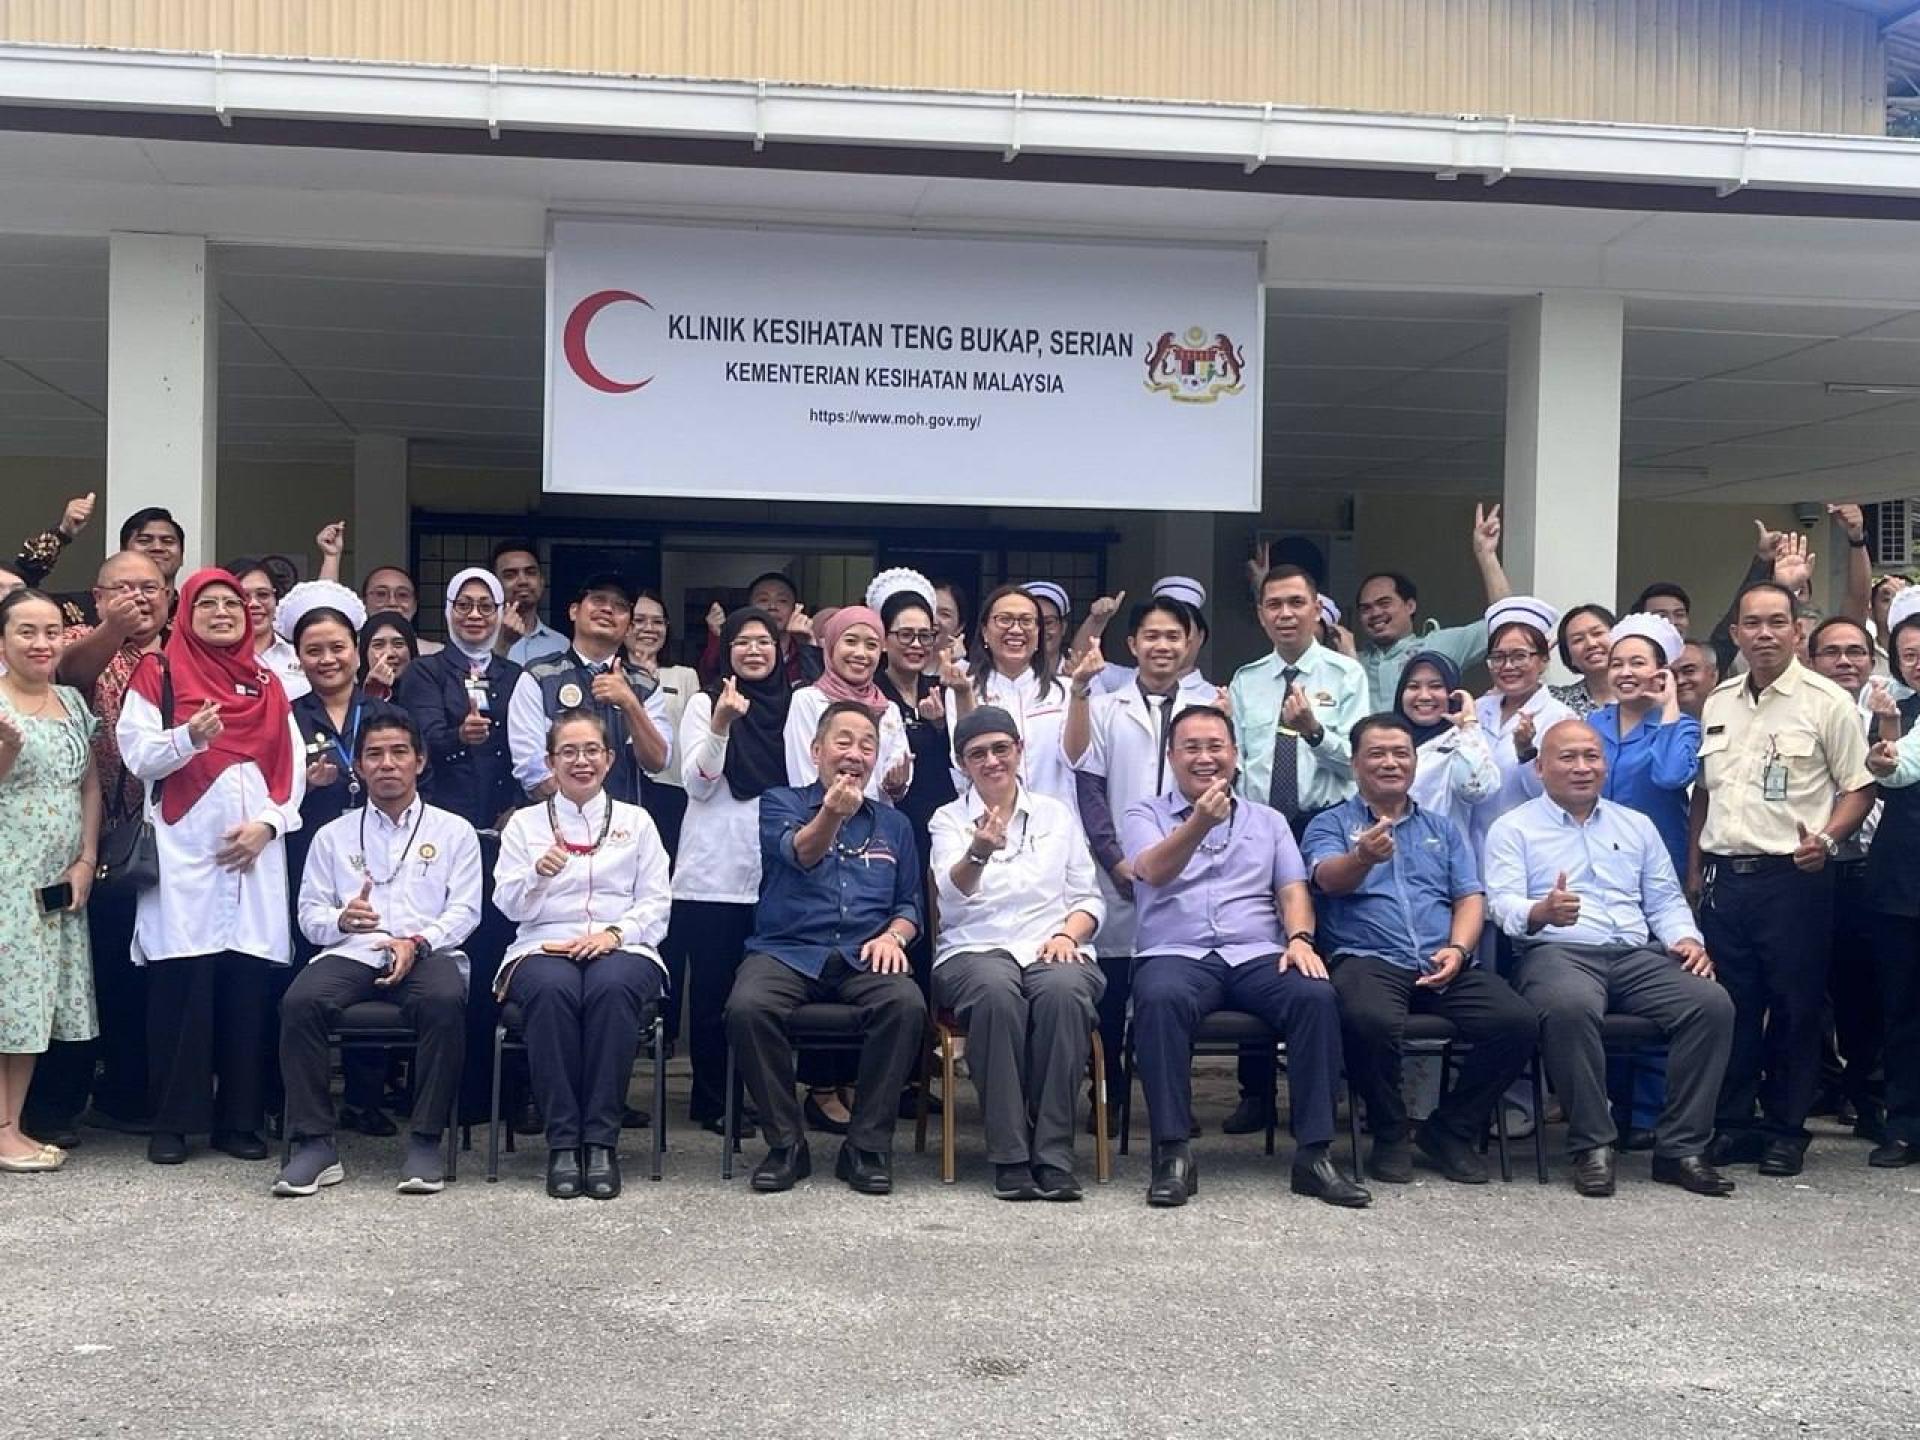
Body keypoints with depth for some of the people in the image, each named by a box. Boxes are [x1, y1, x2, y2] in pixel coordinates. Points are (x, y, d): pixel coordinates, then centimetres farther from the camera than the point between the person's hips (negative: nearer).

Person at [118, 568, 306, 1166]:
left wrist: (267, 822, -5)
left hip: (255, 855, 3)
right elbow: (138, 755, -4)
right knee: (180, 988, -5)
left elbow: (292, 767, 11)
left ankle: (239, 1117, 8)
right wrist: (190, 737, -23)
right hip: (183, 856, -3)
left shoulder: (267, 685, 17)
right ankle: (172, 1121, 2)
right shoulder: (158, 674, 6)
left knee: (247, 988, 1)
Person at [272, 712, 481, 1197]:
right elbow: (309, 915, 14)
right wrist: (341, 920, -10)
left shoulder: (453, 831, 16)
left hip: (428, 953, -2)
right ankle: (314, 1144, -24)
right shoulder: (334, 835, 20)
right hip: (352, 952, 2)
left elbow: (465, 909, 5)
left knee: (444, 1001, -37)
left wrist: (417, 942, -13)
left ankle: (425, 1141, -27)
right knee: (299, 1002, -31)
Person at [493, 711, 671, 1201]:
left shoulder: (636, 821, 18)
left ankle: (602, 1141, -32)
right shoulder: (524, 823, 17)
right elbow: (510, 905, 9)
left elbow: (656, 903, 10)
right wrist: (538, 873, -13)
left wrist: (615, 932, -9)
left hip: (621, 947, 0)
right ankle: (562, 1141, -31)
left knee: (614, 987, -37)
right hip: (544, 946, 0)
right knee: (552, 989, -37)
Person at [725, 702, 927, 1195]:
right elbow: (798, 852, -12)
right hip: (787, 950, -2)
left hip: (864, 956, 2)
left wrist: (894, 935, -3)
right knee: (747, 1007, -34)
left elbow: (910, 905, 22)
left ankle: (867, 1146, -17)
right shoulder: (781, 802, 11)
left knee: (907, 1004, -32)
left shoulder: (893, 824, 22)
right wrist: (832, 814, -35)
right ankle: (786, 1144, -14)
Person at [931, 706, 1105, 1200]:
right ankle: (1010, 1156, -32)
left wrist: (1068, 933, -6)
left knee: (1063, 991, -35)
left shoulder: (1057, 813, 18)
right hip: (974, 950, -1)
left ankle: (1053, 1154, -32)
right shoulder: (949, 820, 11)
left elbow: (1088, 898, 17)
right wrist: (978, 853, -33)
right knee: (996, 991, -38)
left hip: (1052, 948, 2)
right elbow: (952, 892, -10)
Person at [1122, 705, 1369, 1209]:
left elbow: (1292, 889, 14)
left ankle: (1313, 1153, -25)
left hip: (1258, 955, 3)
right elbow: (1154, 871, -8)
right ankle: (1173, 1154, -32)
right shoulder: (1145, 817, 13)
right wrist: (1199, 824, -27)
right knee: (1160, 998, -38)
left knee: (1316, 996, -29)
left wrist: (1300, 938, -9)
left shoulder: (1268, 821, 24)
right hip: (1177, 954, -2)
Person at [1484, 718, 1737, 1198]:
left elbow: (1665, 900, 22)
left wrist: (1687, 938, 0)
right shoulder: (1513, 828, 10)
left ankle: (1681, 1147, -17)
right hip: (1557, 953, -4)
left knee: (1713, 1003, -24)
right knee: (1571, 1008, -40)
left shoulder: (1636, 825, 24)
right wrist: (1541, 912, -28)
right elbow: (1504, 902, -5)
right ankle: (1591, 1145, -25)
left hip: (1639, 955, 5)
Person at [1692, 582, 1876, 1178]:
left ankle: (1786, 1129, 13)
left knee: (1794, 1009, 3)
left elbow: (1858, 788, -3)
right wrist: (1694, 867, 14)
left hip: (1792, 877, -4)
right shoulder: (1718, 704, 12)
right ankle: (1732, 1123, 18)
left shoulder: (1827, 702, -4)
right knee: (1730, 1005, 8)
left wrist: (1827, 838, -19)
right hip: (1724, 876, 5)